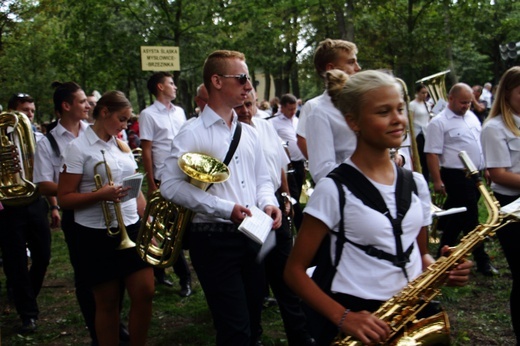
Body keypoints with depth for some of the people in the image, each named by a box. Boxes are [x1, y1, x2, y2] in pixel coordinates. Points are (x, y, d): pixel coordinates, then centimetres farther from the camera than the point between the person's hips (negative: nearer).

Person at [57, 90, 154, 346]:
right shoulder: (78, 147, -8)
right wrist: (100, 194, -25)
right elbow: (64, 198, -11)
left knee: (145, 292, 2)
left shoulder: (122, 145, 11)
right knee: (107, 303, 5)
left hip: (132, 229, 5)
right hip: (97, 235, -5)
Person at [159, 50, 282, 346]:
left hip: (252, 236, 7)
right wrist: (225, 208, -20)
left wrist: (269, 203, -4)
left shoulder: (249, 133, 12)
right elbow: (171, 185, -16)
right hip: (215, 239, -6)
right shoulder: (192, 133, -9)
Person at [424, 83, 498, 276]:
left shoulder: (472, 116, 12)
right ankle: (481, 260, 6)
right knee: (470, 217, -3)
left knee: (456, 217, 16)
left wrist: (486, 169, 15)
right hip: (457, 176, -7)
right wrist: (437, 181, -19)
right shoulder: (439, 122, -12)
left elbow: (480, 144, 20)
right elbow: (432, 154, -15)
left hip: (475, 175, 7)